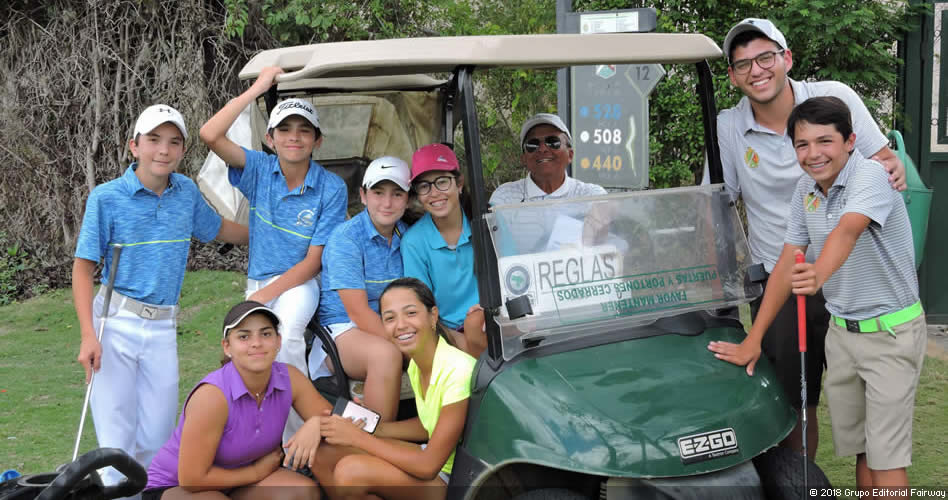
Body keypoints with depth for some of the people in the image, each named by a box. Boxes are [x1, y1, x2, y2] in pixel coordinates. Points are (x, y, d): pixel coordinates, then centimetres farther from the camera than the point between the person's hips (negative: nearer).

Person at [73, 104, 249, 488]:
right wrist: (88, 336, -15)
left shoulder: (187, 192, 4)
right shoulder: (107, 197, -7)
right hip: (115, 323, -4)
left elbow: (218, 229, 24)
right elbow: (83, 268, -6)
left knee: (157, 439, 10)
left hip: (162, 327, 4)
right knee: (117, 440, -1)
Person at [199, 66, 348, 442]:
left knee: (287, 333, -32)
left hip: (299, 284, -4)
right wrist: (258, 88, -14)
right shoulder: (259, 169, 0)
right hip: (259, 281, 4)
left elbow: (314, 260, -10)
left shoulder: (331, 188, -8)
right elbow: (210, 134, -16)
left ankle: (296, 439, -27)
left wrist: (265, 295, -17)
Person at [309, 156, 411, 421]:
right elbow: (358, 312, -18)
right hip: (342, 329, -6)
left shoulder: (407, 236, 8)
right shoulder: (345, 238, -12)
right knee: (385, 354, -37)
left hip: (390, 329, 6)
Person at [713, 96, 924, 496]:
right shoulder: (806, 190, 3)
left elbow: (848, 231, -39)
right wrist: (753, 340, 2)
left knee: (885, 459, -6)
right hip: (842, 330, 6)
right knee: (861, 451, 12)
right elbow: (787, 263, 5)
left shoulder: (869, 175, -18)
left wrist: (819, 274, -60)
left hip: (891, 331, -6)